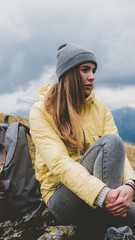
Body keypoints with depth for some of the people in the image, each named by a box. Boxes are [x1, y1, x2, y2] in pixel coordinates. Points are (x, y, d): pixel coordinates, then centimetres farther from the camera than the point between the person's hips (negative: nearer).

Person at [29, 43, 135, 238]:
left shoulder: (100, 109, 8)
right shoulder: (41, 112, -6)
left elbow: (117, 153, -4)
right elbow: (58, 162, -20)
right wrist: (102, 194, -34)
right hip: (61, 199, -4)